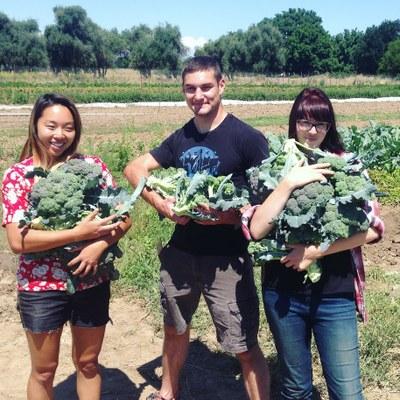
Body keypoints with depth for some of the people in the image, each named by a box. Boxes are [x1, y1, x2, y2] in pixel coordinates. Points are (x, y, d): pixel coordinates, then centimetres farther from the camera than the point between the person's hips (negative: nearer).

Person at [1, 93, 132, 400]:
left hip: (92, 283, 2)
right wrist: (79, 233, -22)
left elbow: (124, 216, -1)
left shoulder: (92, 165, -2)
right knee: (44, 371, 15)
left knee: (88, 363, 19)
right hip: (41, 288, -2)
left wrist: (99, 245, -20)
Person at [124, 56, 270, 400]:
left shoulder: (247, 138, -11)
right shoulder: (180, 139, 4)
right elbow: (134, 168, 8)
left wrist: (224, 216, -22)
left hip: (226, 259, -5)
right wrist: (160, 203, -9)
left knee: (246, 348, 0)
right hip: (180, 253, 6)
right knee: (175, 329, 24)